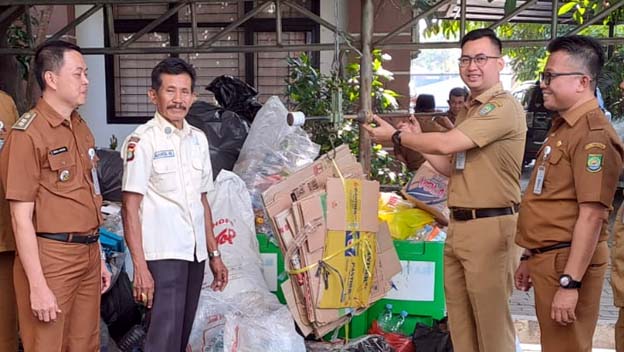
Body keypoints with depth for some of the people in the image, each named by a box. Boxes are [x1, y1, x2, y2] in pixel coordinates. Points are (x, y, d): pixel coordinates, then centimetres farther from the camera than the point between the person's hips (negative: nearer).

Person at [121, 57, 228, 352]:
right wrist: (140, 267, -15)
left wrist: (214, 254, 15)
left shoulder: (198, 139, 12)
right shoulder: (143, 140, -8)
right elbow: (130, 208, -10)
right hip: (162, 255, -6)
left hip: (195, 254, 7)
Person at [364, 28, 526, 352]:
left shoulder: (503, 107, -14)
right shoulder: (467, 111, 18)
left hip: (490, 226, -9)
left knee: (491, 319, 2)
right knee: (459, 318, 16)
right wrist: (417, 142, 10)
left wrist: (397, 136, -7)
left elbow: (446, 144, -21)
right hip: (458, 225, 9)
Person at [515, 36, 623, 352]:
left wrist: (570, 282, -24)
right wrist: (531, 258, 21)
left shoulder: (593, 135, -17)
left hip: (567, 261, -10)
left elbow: (592, 216, -23)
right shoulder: (562, 127, 15)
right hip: (547, 258, 10)